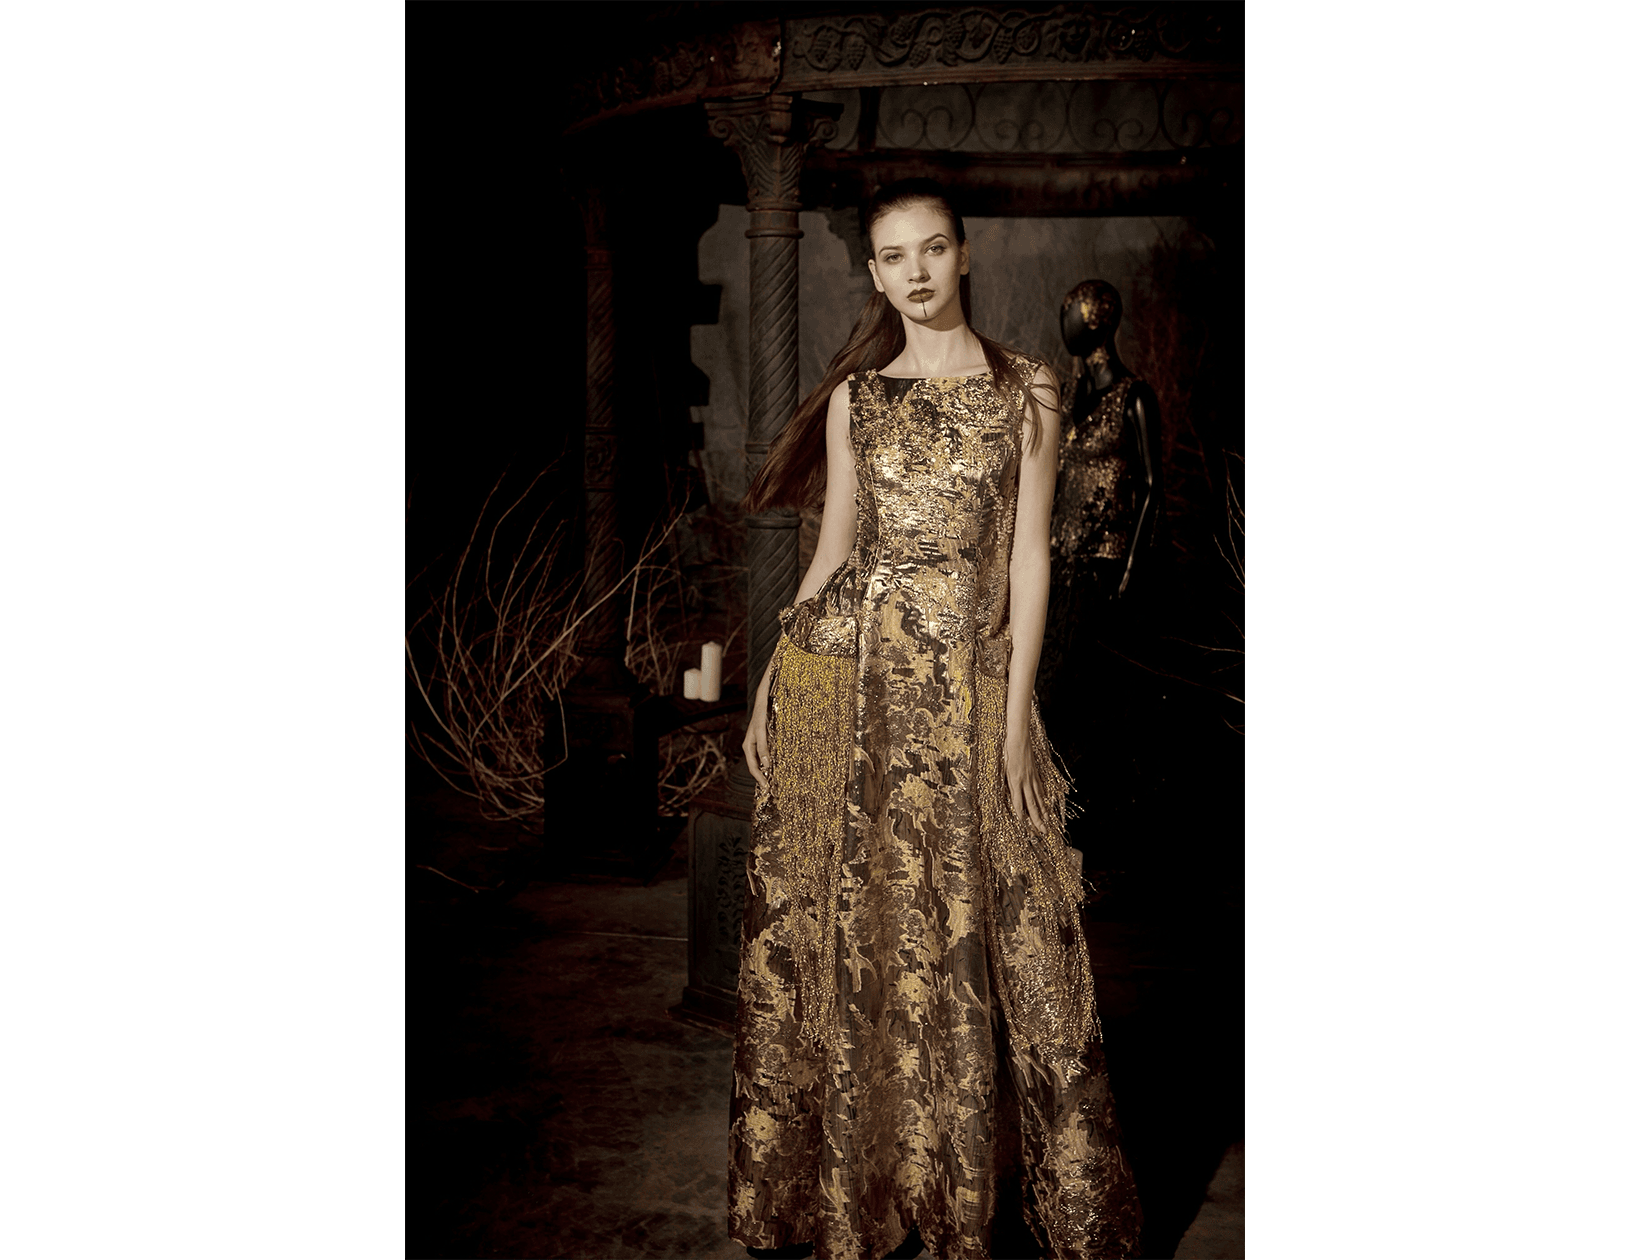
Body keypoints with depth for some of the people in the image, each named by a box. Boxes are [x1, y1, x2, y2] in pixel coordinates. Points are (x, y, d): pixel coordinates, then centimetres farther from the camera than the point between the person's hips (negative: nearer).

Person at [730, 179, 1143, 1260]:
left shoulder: (1025, 391, 4)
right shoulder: (854, 399, 10)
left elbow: (1029, 555, 0)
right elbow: (834, 549, 12)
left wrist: (1017, 714, -6)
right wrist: (769, 683, 6)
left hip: (966, 685, -2)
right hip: (843, 679, 2)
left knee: (976, 932, 1)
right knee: (848, 929, 6)